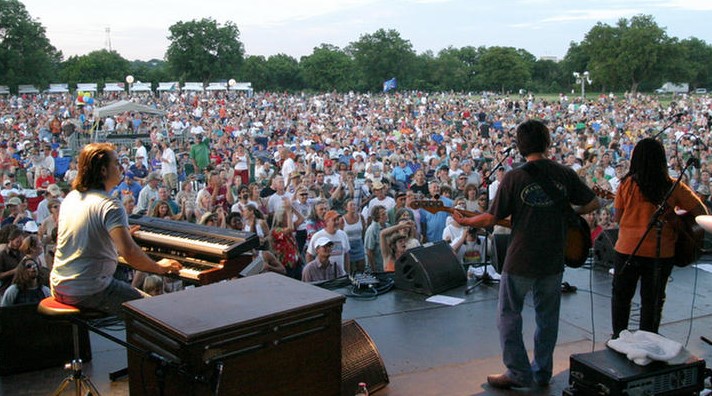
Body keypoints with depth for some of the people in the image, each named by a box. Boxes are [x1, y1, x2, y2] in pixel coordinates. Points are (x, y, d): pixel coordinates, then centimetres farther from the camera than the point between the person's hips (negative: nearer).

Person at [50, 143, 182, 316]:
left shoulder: (70, 198, 8)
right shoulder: (110, 206, -18)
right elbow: (129, 252, -30)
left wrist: (122, 233, 37)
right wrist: (157, 267, -13)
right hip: (88, 293, -9)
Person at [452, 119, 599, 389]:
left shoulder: (514, 177, -12)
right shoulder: (565, 174, -3)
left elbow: (493, 218, -10)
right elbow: (593, 204, 5)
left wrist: (463, 221, 6)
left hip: (520, 261, -4)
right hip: (553, 260, 4)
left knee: (508, 316, 10)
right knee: (547, 317, 17)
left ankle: (519, 374, 12)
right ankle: (542, 373, 27)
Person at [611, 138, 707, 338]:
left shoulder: (627, 184, -9)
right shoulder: (673, 187, -7)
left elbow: (617, 218, -3)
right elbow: (702, 212, -4)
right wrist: (673, 218, 9)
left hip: (627, 249, 0)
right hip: (660, 252, 0)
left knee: (621, 296, 18)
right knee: (652, 300, 14)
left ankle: (618, 338, 26)